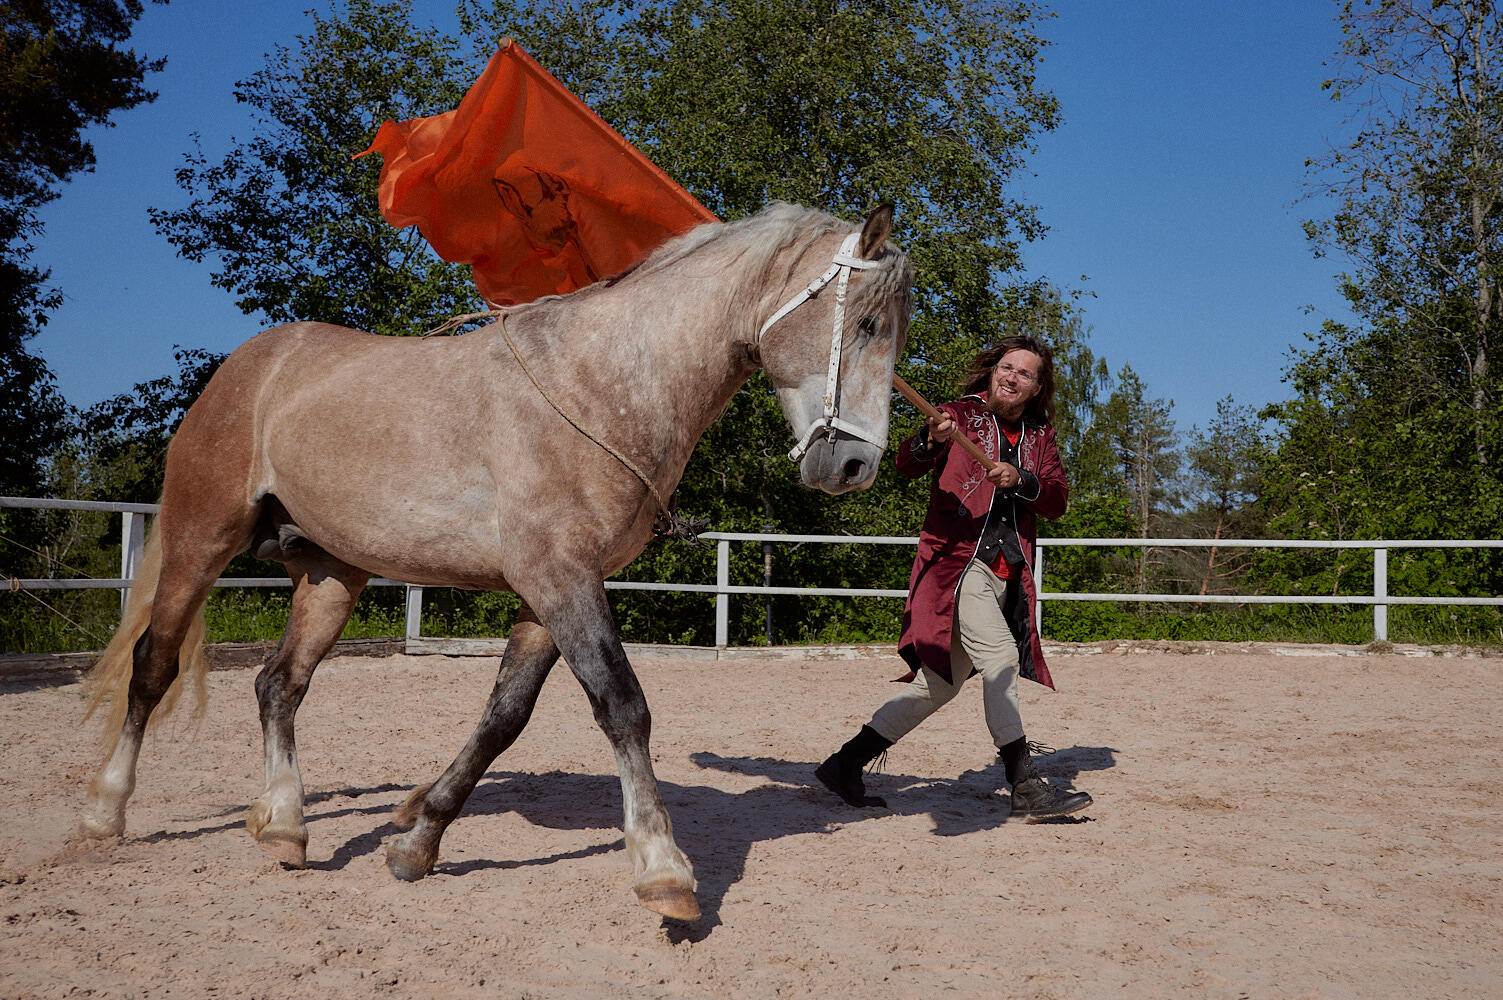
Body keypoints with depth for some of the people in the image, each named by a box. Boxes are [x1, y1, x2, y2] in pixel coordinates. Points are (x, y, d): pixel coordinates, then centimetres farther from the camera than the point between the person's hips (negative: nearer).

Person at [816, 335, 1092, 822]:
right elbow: (907, 465, -12)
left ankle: (846, 763, 18)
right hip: (956, 561, -6)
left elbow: (1057, 501, 7)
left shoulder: (1040, 436, 16)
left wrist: (1022, 481, -13)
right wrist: (931, 441, -33)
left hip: (1007, 574, 6)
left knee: (941, 682, 9)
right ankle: (1026, 789, -16)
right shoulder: (960, 415, 2)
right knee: (999, 658, -20)